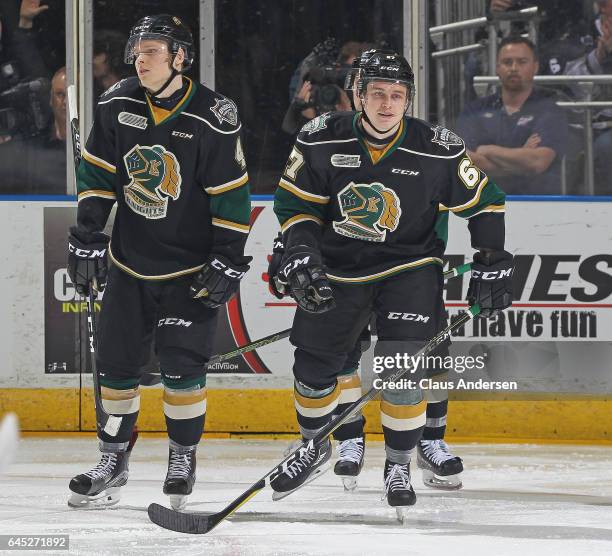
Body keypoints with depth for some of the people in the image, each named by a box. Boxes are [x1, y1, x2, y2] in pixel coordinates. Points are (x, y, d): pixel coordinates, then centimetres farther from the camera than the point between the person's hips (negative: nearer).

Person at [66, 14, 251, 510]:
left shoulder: (213, 119, -14)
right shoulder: (117, 106, -3)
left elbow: (232, 196, -10)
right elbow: (97, 177, 3)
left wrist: (227, 263, -11)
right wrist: (86, 241, -2)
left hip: (190, 269, -4)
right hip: (129, 262, 4)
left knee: (182, 366, -6)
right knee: (117, 362, 6)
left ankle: (183, 456, 12)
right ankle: (115, 458, 19)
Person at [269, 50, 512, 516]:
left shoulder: (438, 151, -15)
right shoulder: (323, 140, -13)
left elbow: (484, 201, -3)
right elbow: (295, 202, -4)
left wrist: (491, 264, -6)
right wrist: (300, 253, -17)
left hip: (408, 268, -2)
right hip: (337, 268, 2)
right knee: (314, 368, 8)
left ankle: (399, 466, 4)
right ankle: (315, 448, 35)